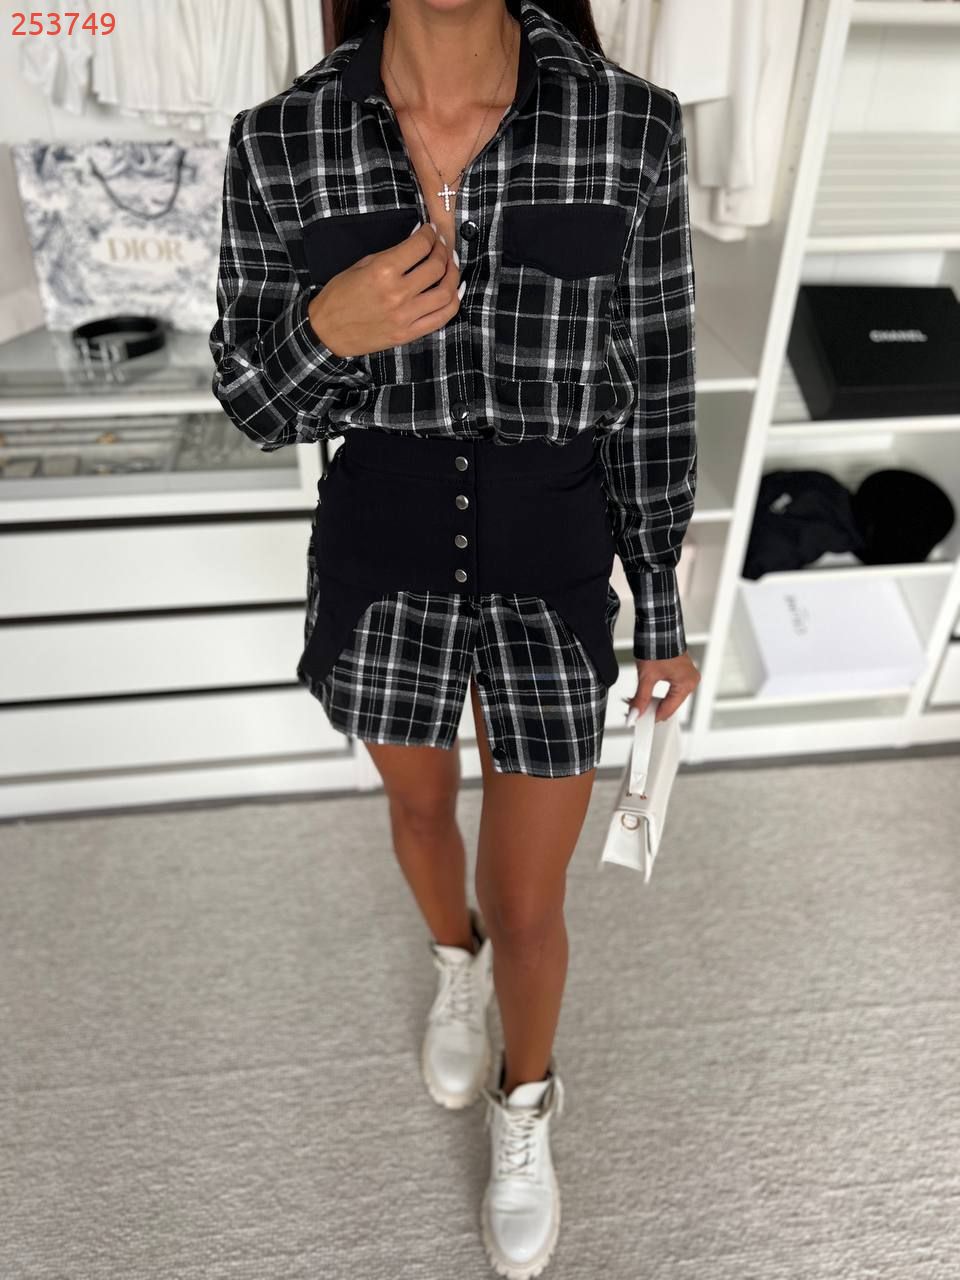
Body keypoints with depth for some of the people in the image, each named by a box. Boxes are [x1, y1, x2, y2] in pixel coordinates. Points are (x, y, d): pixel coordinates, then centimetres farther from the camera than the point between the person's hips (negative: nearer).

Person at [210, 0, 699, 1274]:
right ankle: (455, 960, 61)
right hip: (380, 563, 2)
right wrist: (327, 332, -25)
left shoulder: (632, 126, -10)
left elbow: (652, 382, -2)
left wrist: (665, 613, 3)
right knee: (420, 808, 25)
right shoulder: (282, 141, -7)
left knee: (528, 913, 9)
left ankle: (523, 1108, 45)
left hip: (550, 576, -1)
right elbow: (257, 401, -1)